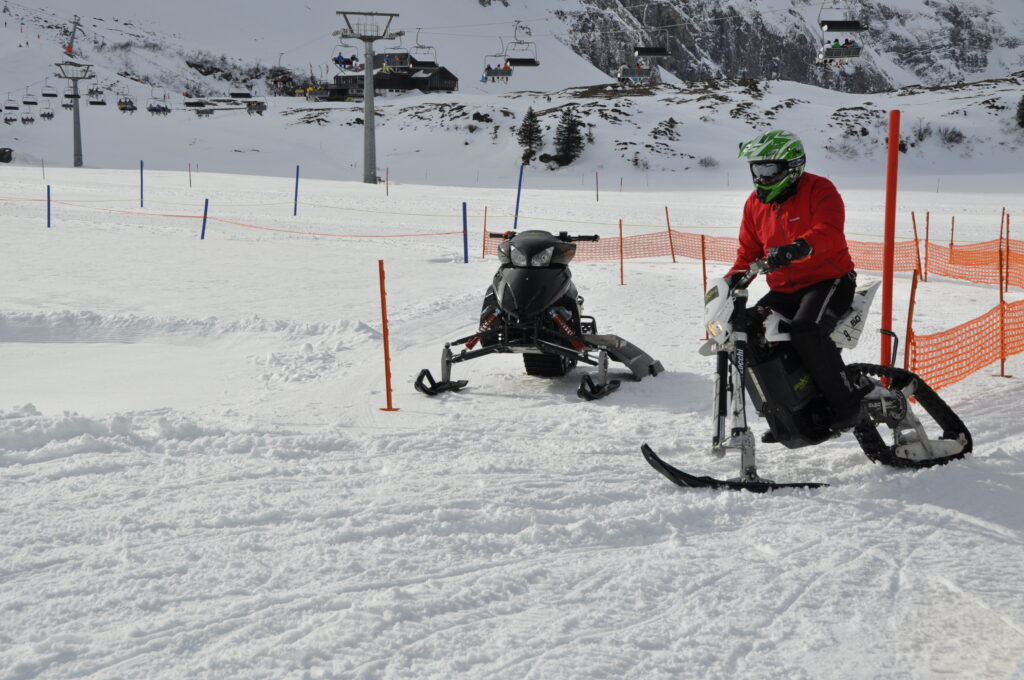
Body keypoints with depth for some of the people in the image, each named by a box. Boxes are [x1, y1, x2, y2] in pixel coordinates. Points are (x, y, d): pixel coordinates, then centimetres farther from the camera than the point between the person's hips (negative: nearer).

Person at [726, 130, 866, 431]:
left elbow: (829, 232, -29)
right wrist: (733, 278, 0)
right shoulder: (755, 203, 11)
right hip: (784, 291, 8)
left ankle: (846, 403, -23)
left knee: (806, 332, -34)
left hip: (829, 281, -8)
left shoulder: (819, 190, -10)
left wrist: (800, 247, -48)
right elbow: (749, 250, 19)